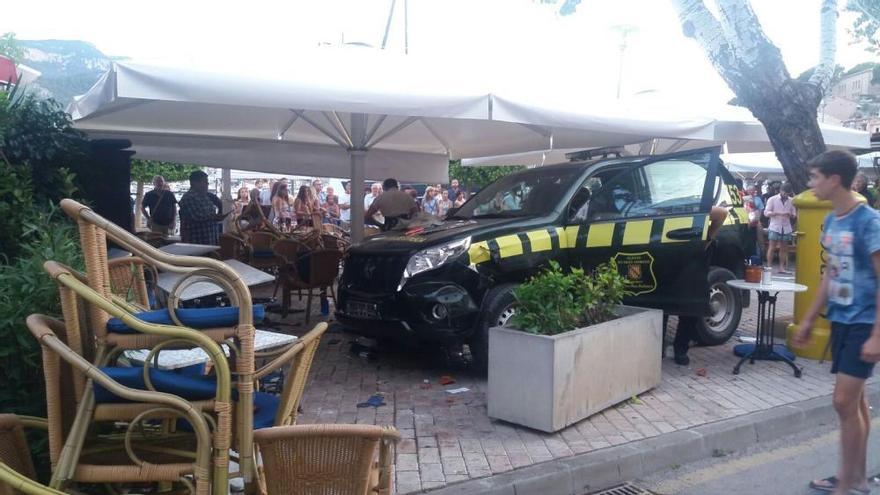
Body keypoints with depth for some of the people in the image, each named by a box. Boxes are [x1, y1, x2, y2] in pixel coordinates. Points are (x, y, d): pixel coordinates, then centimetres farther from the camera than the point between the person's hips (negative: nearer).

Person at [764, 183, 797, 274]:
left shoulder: (791, 201, 9)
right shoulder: (772, 199, 0)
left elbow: (794, 214, 13)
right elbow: (766, 213, -4)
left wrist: (790, 215, -10)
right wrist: (777, 213, -18)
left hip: (786, 228, 3)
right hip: (774, 227, -3)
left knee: (784, 249, 5)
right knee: (772, 248, -5)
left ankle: (782, 267, 9)